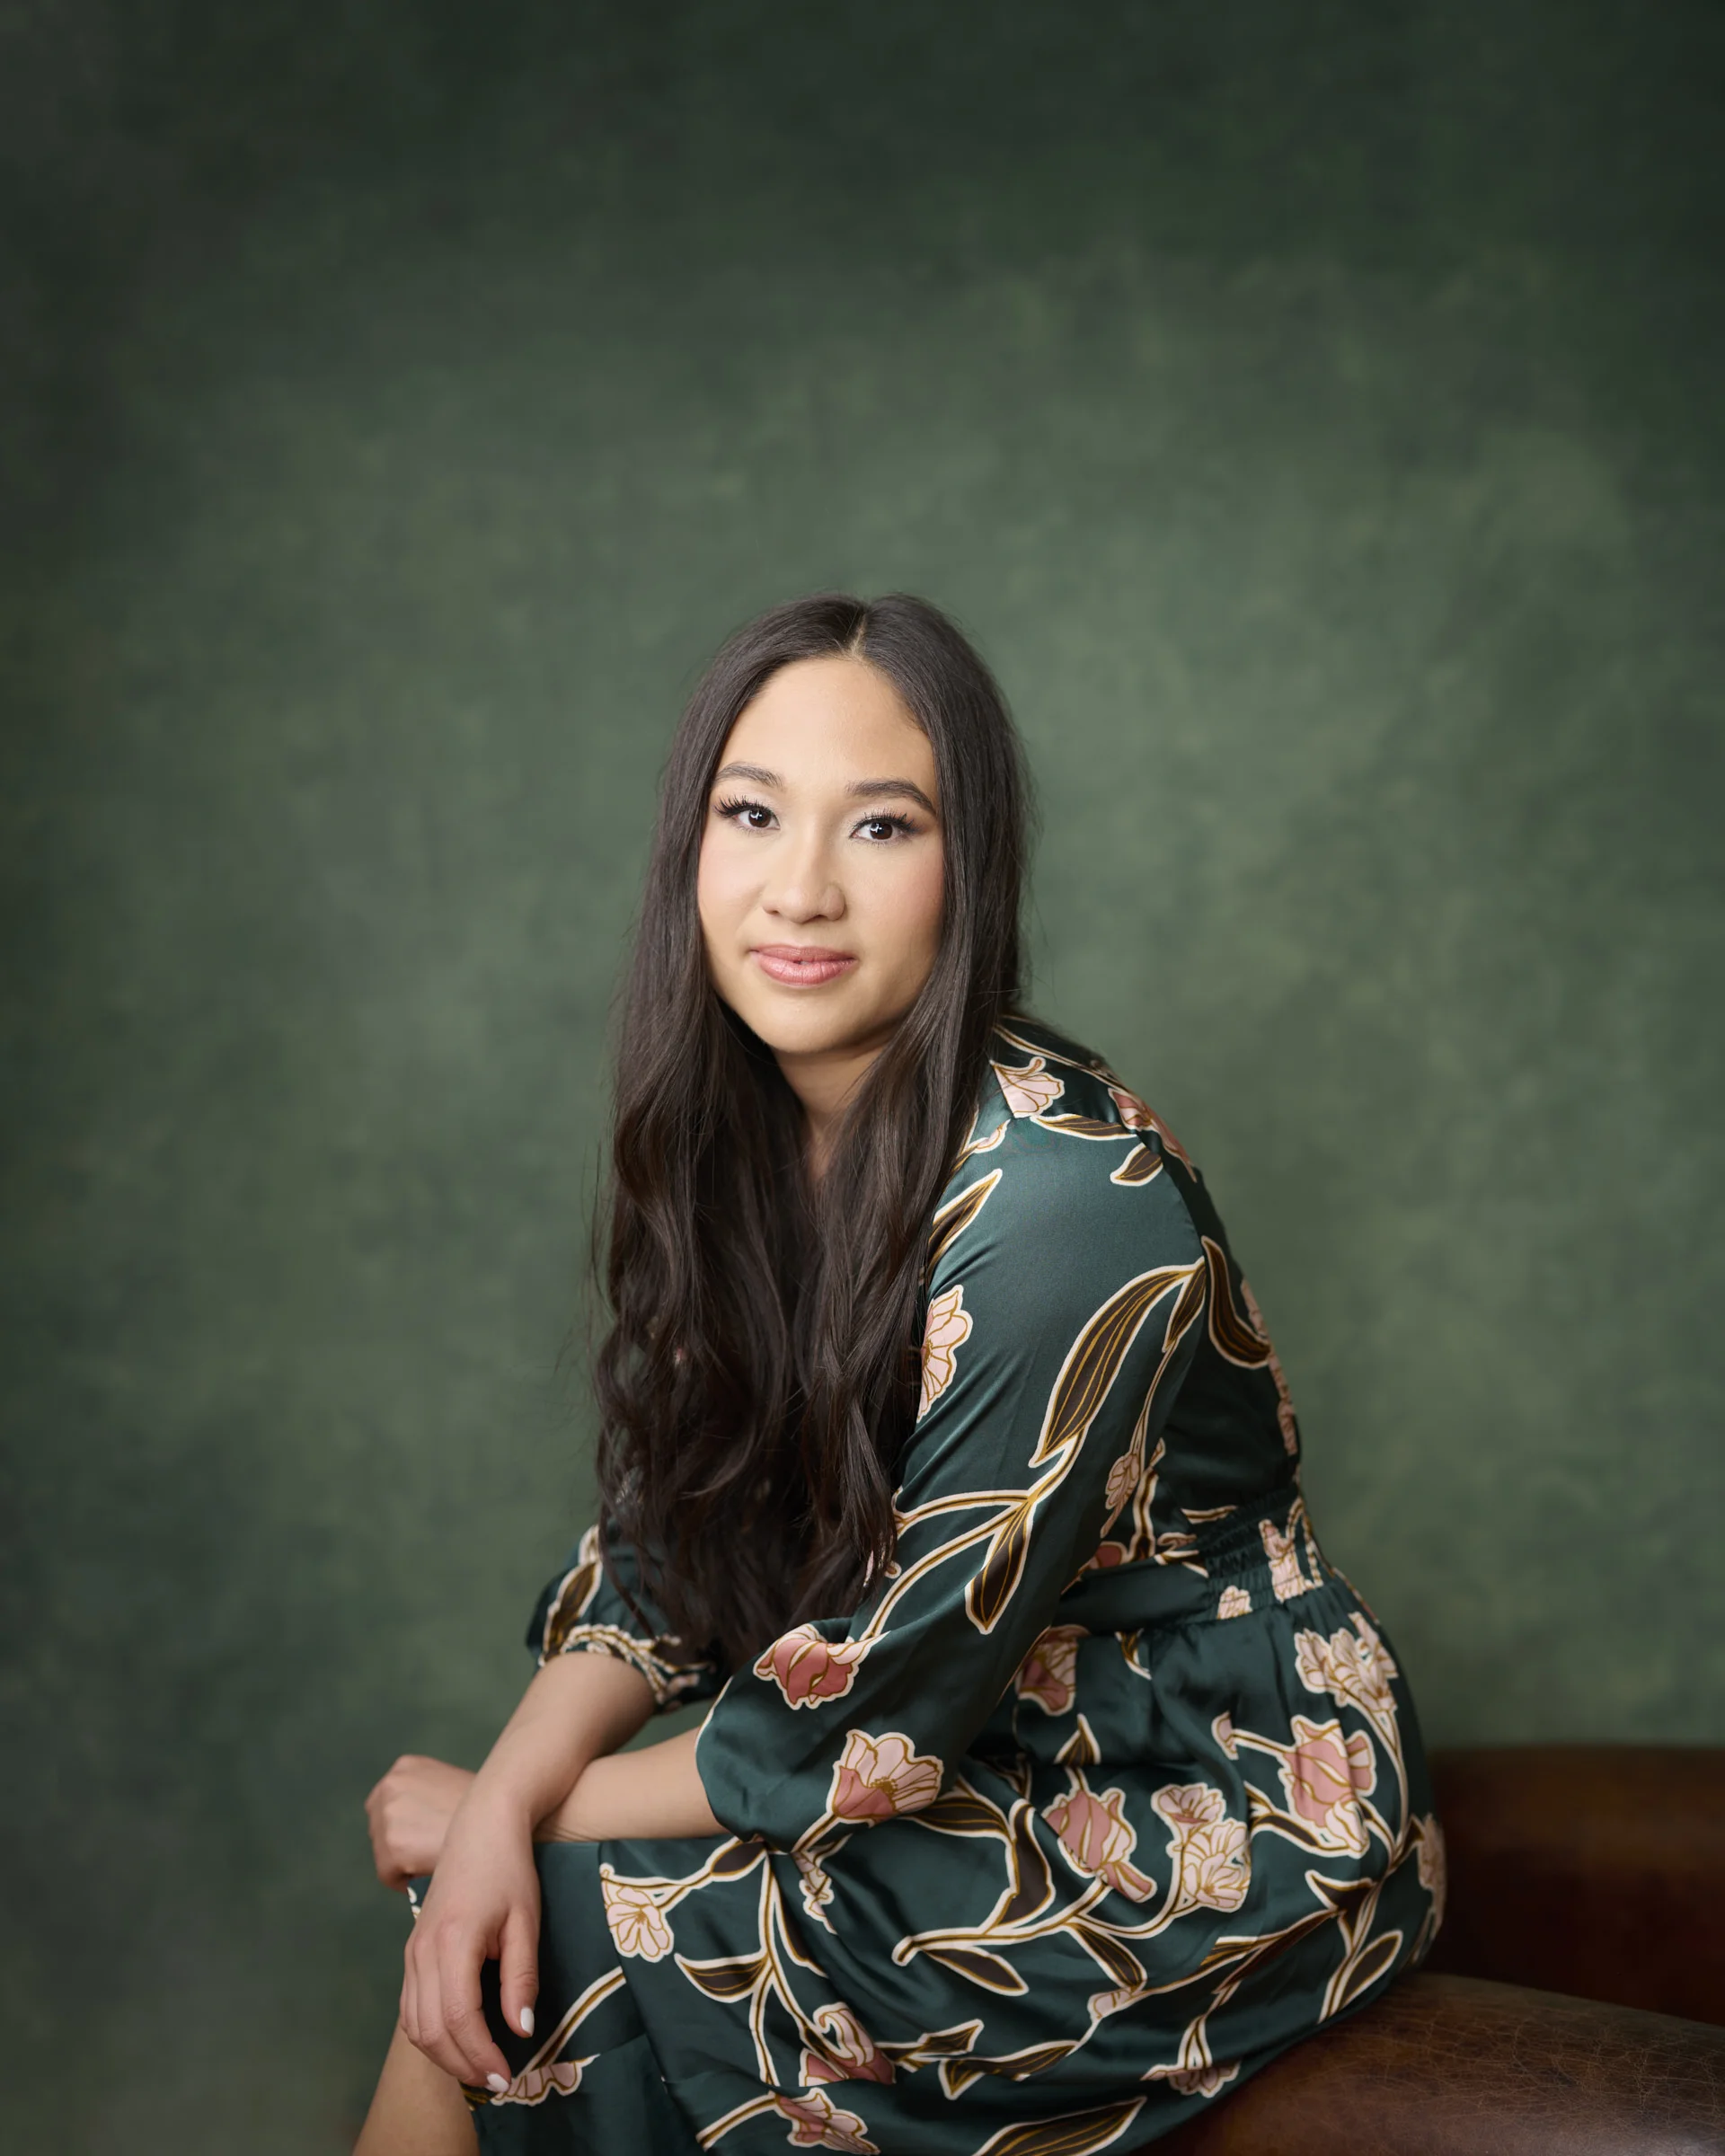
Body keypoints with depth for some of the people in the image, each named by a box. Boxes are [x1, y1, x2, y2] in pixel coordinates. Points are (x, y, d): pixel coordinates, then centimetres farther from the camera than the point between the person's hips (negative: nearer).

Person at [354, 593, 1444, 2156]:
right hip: (996, 1757, 6)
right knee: (480, 1934, -6)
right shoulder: (736, 1137, -4)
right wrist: (500, 1811, -14)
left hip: (1223, 1834, -6)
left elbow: (877, 1720, -23)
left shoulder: (1061, 1203, -29)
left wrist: (520, 1811, -11)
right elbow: (666, 1543, 1)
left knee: (565, 1923, -12)